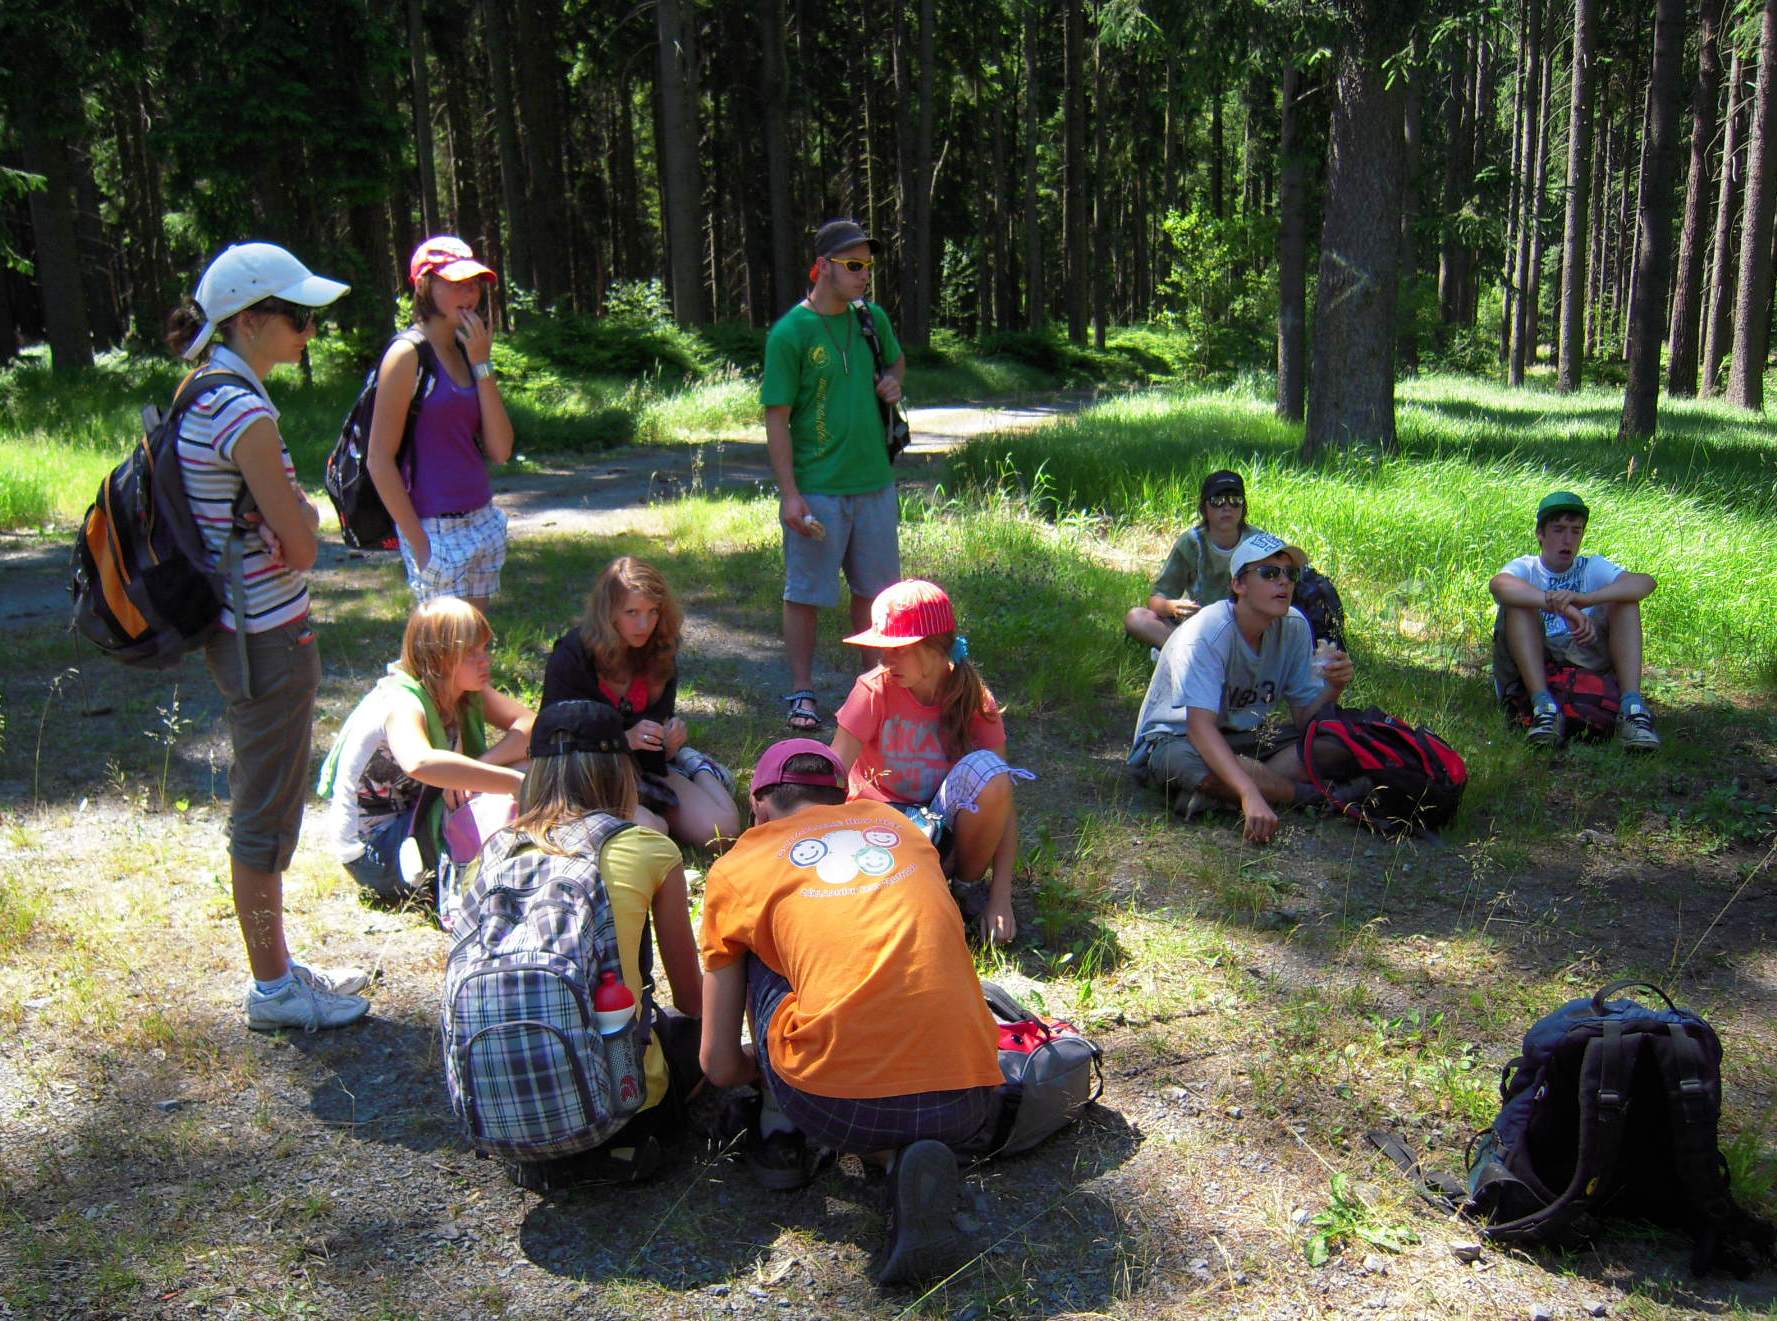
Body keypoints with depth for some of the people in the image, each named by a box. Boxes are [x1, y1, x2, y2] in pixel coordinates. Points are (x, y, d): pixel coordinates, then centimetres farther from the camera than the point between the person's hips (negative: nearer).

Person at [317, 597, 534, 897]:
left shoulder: (470, 692, -4)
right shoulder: (401, 703, -28)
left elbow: (530, 725, -13)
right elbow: (419, 763, -50)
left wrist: (479, 766, -32)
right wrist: (516, 782, -52)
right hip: (374, 852, -7)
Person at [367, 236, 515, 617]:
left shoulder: (467, 353, 10)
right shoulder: (409, 354, -10)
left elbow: (500, 450, 1)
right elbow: (379, 460, -13)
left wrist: (482, 364, -4)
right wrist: (419, 544, -15)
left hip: (482, 523, 8)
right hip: (435, 529, -7)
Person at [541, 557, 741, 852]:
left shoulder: (660, 653, 0)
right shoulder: (571, 656, -15)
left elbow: (659, 718, 9)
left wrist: (672, 736, -16)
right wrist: (625, 739, -28)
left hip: (643, 767, 5)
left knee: (723, 831, -14)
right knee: (650, 832, -33)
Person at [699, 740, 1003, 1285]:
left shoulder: (736, 867, 14)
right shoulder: (894, 822, 23)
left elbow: (720, 1065, 16)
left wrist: (764, 1073, 41)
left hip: (834, 1105, -1)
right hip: (963, 1104, 1)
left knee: (755, 952, 22)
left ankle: (787, 1132, 19)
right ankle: (905, 1158, 5)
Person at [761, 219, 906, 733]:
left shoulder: (872, 319, 7)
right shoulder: (790, 333, -10)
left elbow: (897, 360, 28)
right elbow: (777, 418, -10)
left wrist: (892, 381, 2)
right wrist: (789, 493, -16)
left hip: (875, 482, 5)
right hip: (817, 490, -5)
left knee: (873, 589, 14)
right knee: (805, 595, 3)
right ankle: (801, 693, 14)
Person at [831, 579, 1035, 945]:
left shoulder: (975, 701, -14)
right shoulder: (875, 691, -17)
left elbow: (1003, 802, -15)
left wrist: (1000, 898, -23)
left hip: (944, 824, 2)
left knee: (986, 768, -31)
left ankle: (963, 887, -9)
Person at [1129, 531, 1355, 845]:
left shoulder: (1294, 627, -6)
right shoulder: (1207, 633, -26)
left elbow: (1305, 718, -3)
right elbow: (1200, 726, -37)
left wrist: (1334, 687, -26)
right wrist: (1250, 794, -50)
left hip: (1243, 737, 6)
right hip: (1173, 740, -6)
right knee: (1191, 760, -42)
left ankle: (1215, 794, -23)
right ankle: (1314, 795, -19)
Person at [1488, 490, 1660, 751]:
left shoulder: (1592, 568, 11)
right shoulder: (1526, 568, 5)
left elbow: (1646, 582, -11)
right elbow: (1498, 584, -24)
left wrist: (1585, 599, -30)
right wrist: (1560, 605, -39)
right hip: (1527, 671, -2)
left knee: (1625, 599, -13)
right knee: (1519, 603, -23)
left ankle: (1632, 707, -29)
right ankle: (1543, 706, -36)